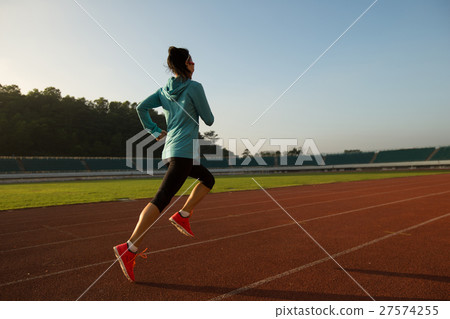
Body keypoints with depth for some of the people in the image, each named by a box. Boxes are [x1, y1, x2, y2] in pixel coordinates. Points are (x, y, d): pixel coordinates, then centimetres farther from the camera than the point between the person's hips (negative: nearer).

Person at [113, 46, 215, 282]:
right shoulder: (194, 87, -6)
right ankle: (129, 249, -14)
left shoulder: (164, 90, 14)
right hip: (183, 152, -9)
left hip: (169, 150, 9)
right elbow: (209, 120, -2)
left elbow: (141, 107, 11)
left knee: (208, 179, 23)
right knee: (161, 200, -12)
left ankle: (182, 215, 14)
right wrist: (205, 111, 20)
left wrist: (155, 131, 15)